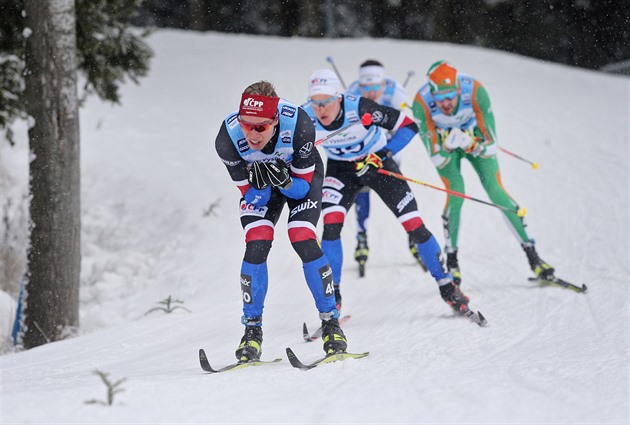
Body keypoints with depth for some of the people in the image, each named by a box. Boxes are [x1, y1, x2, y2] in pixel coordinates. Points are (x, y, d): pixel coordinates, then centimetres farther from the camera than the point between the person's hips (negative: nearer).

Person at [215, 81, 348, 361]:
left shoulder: (298, 125, -38)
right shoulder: (228, 139, -34)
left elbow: (302, 187, -24)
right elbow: (251, 193, -21)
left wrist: (284, 181, -45)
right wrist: (258, 184, -44)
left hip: (301, 176, -1)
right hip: (258, 188, 1)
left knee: (302, 241, -19)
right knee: (256, 247, -17)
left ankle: (331, 322, -5)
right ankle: (252, 330, -3)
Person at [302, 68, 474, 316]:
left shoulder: (359, 108, -33)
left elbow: (409, 126, -24)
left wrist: (383, 154, -32)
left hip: (378, 163, -2)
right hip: (341, 170, 2)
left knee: (414, 225, -5)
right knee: (331, 224, -21)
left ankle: (447, 288, 12)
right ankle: (332, 298, -9)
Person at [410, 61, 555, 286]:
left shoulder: (475, 90, -35)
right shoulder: (421, 102, -34)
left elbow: (490, 142, -29)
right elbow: (436, 156, -29)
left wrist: (471, 143, -47)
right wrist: (446, 145, -48)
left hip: (475, 136, 0)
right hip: (444, 143, 0)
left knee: (495, 190, -10)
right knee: (456, 193, -19)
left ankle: (532, 255, -3)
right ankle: (451, 261, -3)